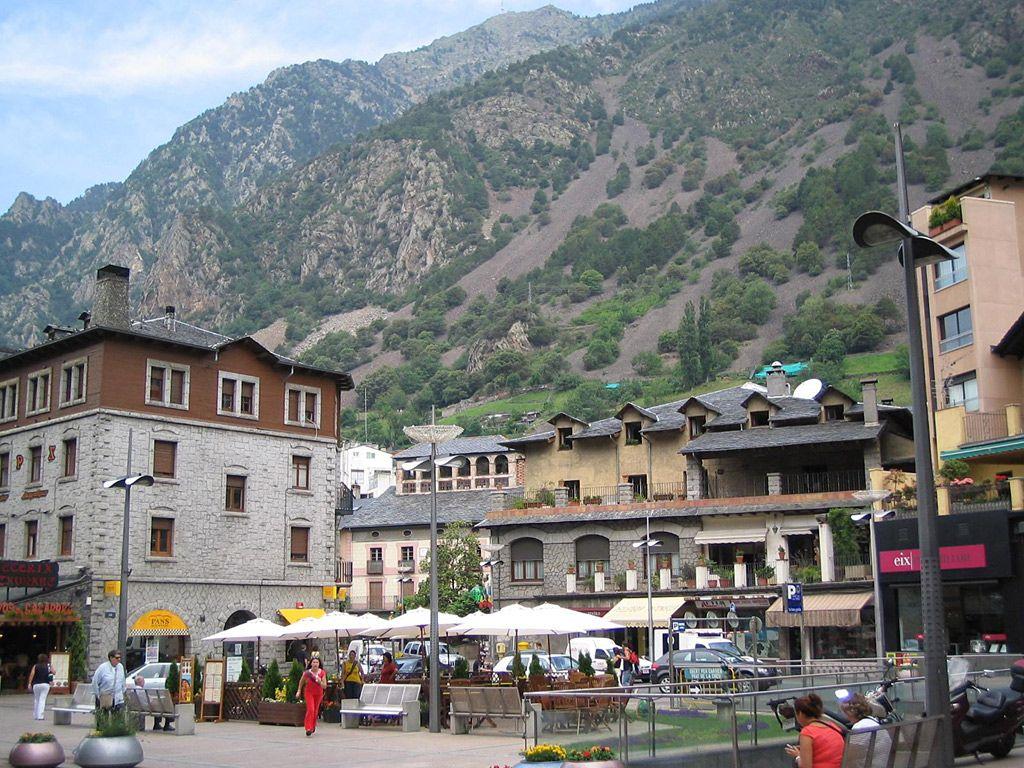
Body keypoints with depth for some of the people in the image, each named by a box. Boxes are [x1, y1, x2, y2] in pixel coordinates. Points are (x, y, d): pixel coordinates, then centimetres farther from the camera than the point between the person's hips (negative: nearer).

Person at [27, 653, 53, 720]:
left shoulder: (35, 666, 3)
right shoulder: (48, 666, 3)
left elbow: (32, 674, -8)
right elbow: (54, 672, 9)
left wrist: (29, 683, -9)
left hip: (36, 684, 1)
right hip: (45, 684, -1)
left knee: (36, 700, 14)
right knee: (42, 700, -3)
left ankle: (36, 715, 17)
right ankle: (40, 716, -10)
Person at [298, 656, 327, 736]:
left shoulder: (322, 673, -15)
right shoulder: (307, 673, -17)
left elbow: (324, 686, -16)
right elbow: (301, 682, 4)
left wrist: (320, 682, -34)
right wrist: (299, 691, 6)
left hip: (318, 694, 2)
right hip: (309, 692, -2)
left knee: (315, 711, 15)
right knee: (310, 709, -19)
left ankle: (313, 726, 38)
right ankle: (308, 729, -15)